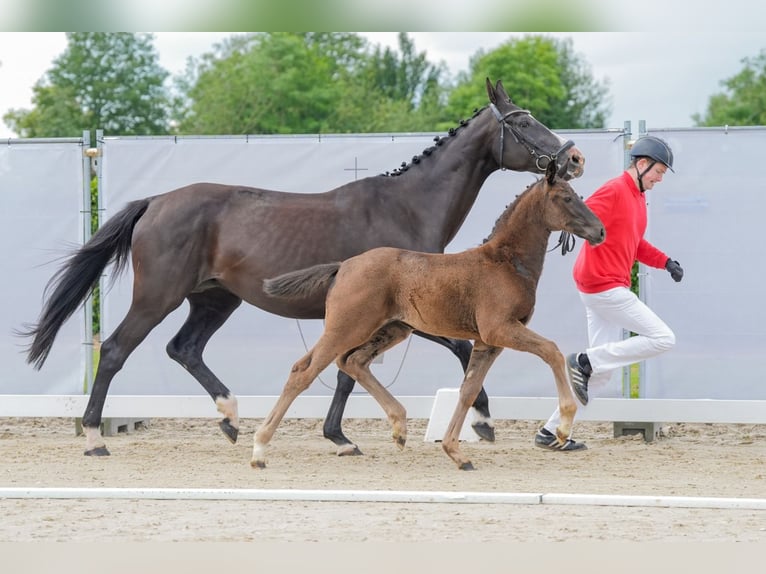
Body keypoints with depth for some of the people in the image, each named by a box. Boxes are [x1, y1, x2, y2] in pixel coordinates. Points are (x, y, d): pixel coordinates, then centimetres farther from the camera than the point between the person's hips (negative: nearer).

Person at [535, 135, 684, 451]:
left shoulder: (638, 197, 18)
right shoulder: (614, 191, -12)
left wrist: (665, 261, 16)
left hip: (610, 289, 10)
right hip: (604, 286, -10)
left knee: (601, 371, 11)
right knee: (662, 338, -11)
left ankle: (551, 432, 13)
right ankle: (584, 362, -9)